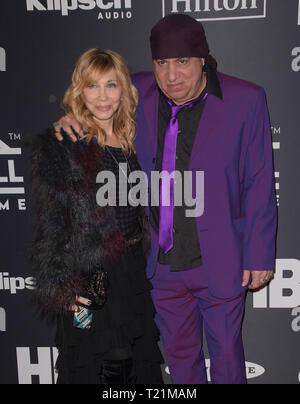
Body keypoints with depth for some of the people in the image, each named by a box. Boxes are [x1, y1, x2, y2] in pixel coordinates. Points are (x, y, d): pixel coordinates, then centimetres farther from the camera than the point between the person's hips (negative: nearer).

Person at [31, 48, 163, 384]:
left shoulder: (131, 140, 9)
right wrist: (60, 286, -15)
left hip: (135, 273, 6)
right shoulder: (59, 145, -9)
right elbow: (50, 225, -10)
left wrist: (147, 265, 11)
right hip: (89, 281, -5)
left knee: (140, 364, 18)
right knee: (93, 368, 8)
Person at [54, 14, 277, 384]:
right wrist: (71, 122, -7)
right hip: (161, 261, 3)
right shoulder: (137, 94, -2)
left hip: (219, 262, -3)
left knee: (226, 353, 17)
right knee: (178, 352, 23)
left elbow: (260, 185, -7)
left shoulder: (245, 100, -10)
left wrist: (259, 256, -7)